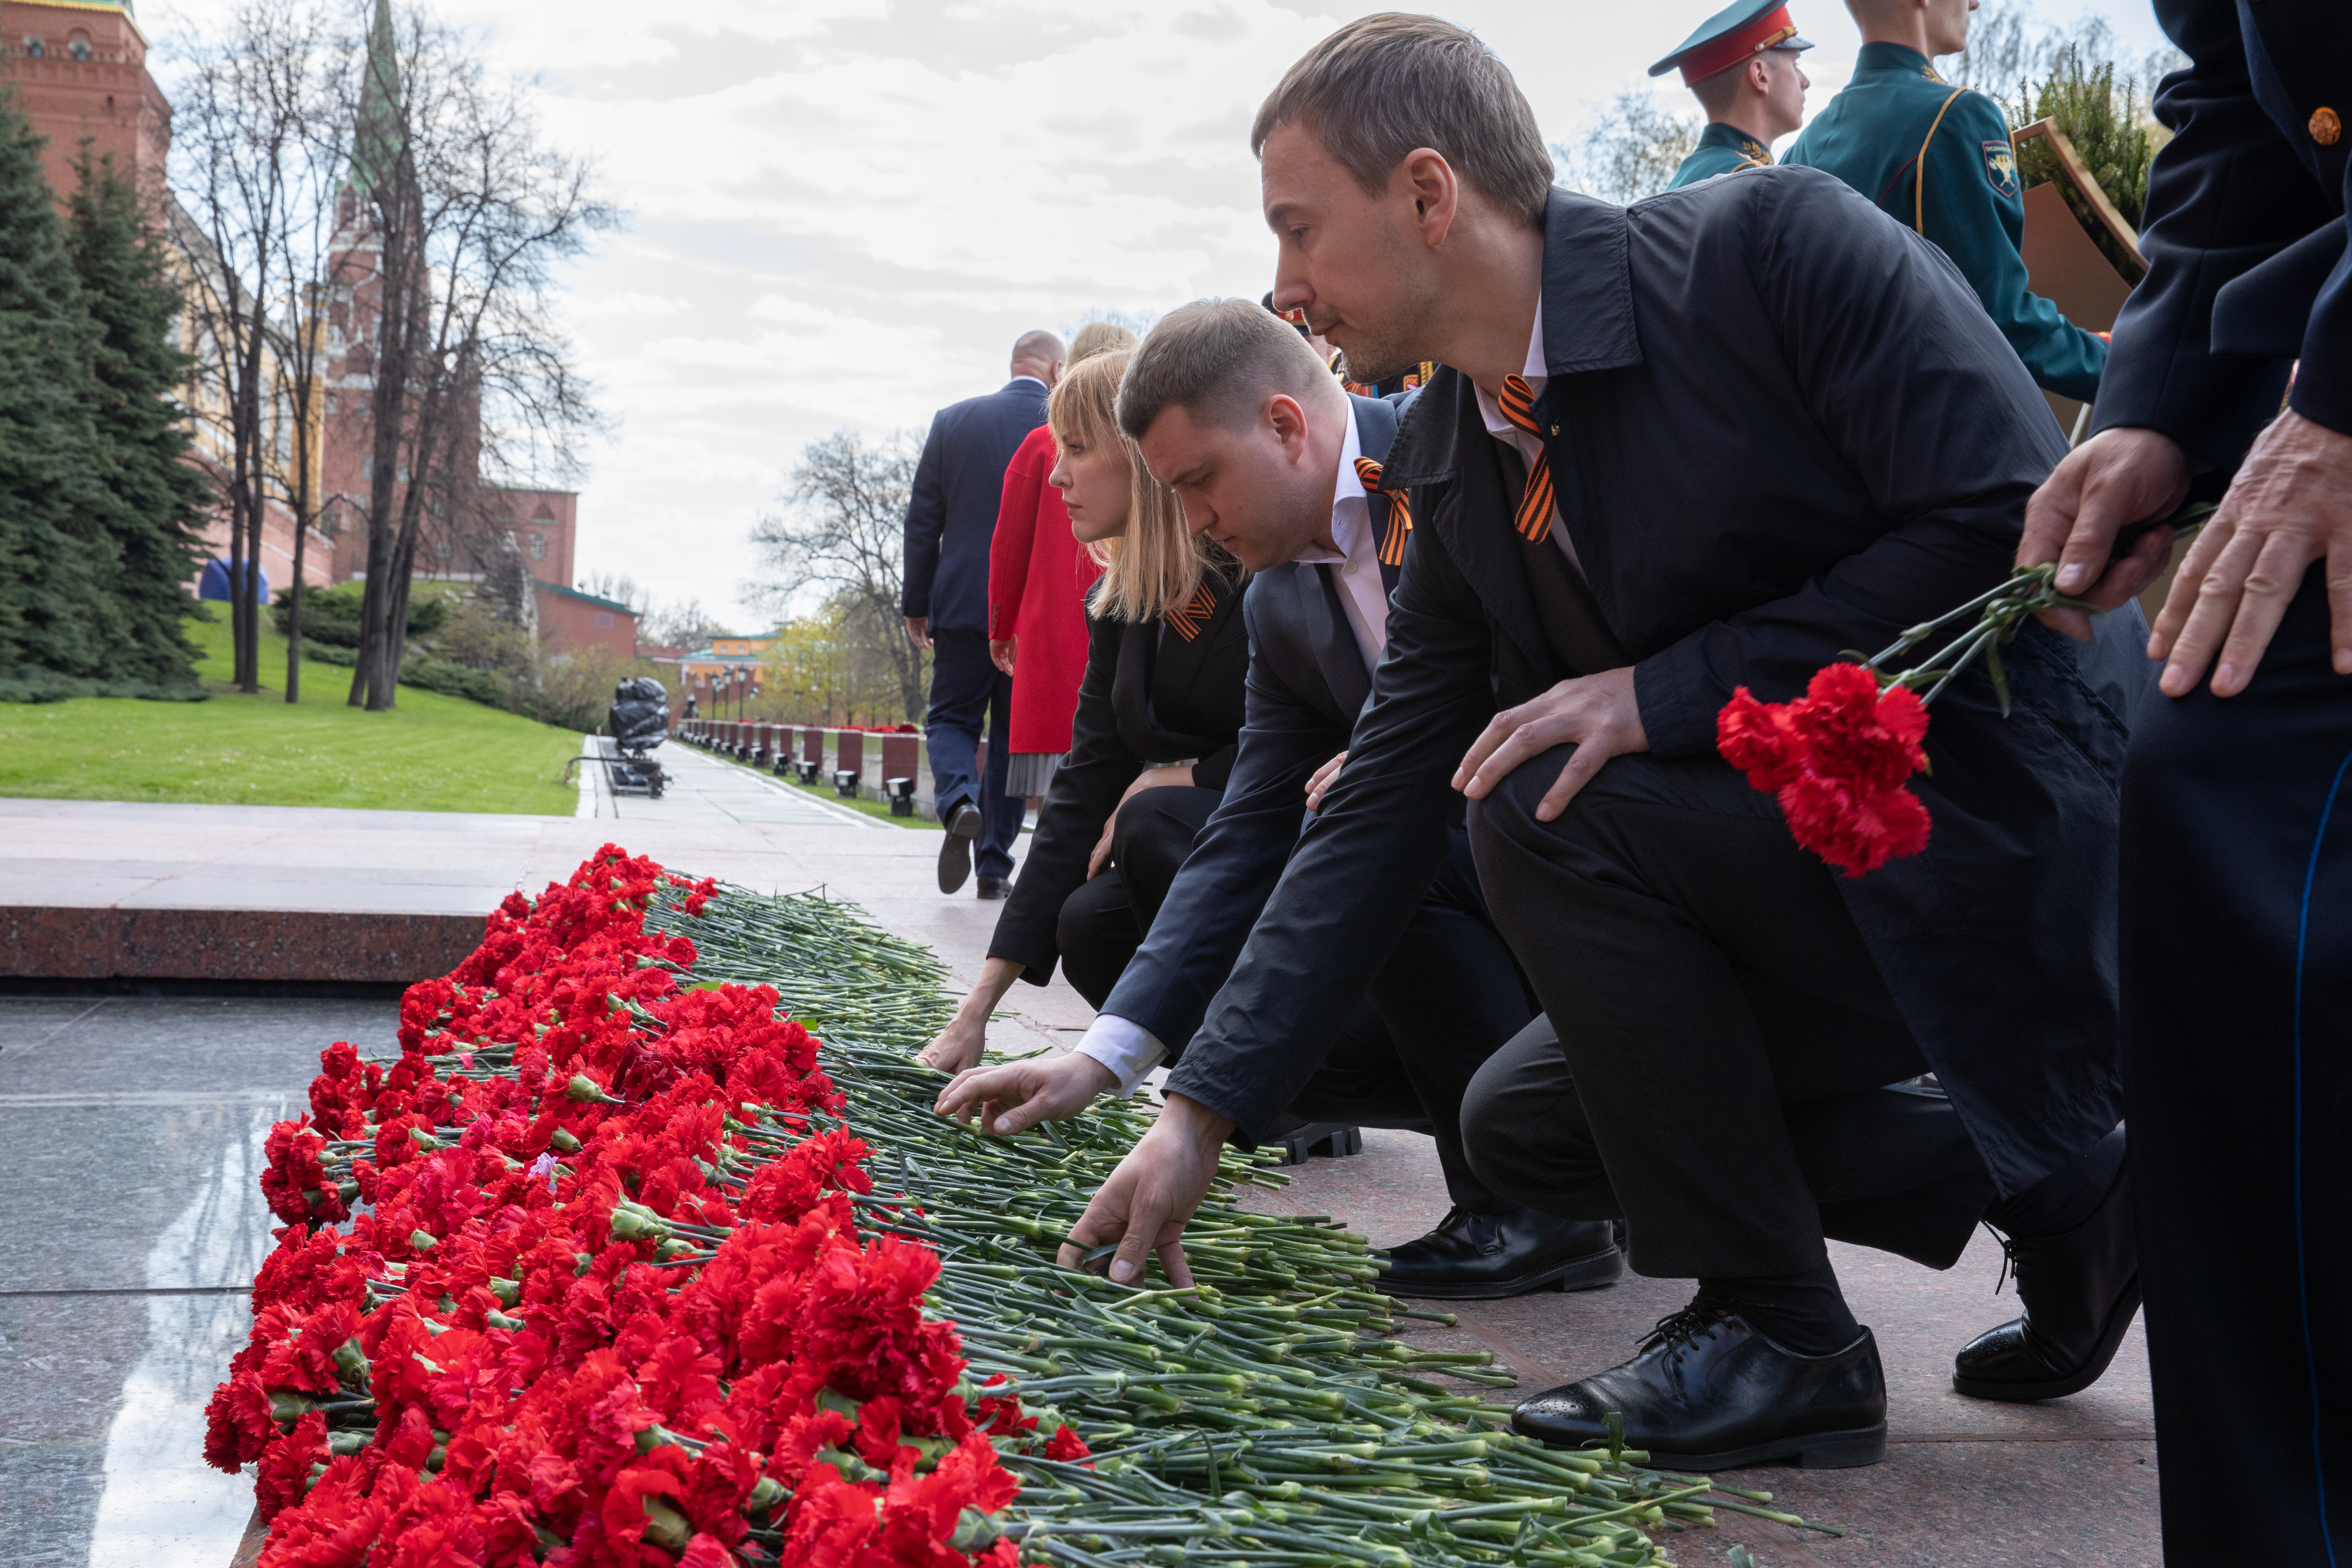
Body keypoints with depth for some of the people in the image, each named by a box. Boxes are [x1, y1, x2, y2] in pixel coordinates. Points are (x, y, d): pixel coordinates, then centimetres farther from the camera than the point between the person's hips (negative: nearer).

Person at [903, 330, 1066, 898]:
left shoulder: (952, 420, 2)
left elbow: (922, 522, 4)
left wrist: (917, 604, 10)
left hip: (963, 601, 0)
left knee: (951, 719, 12)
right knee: (1014, 736, 9)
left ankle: (959, 803, -17)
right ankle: (995, 865, 10)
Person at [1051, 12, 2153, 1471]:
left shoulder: (1774, 242, -17)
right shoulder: (1455, 465, 4)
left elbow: (2016, 524, -23)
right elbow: (1385, 802, 4)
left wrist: (1669, 688, -23)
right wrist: (1203, 1111, 1)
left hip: (2020, 810, -8)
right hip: (1825, 857, 9)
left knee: (1548, 809, -24)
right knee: (1523, 1128, 11)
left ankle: (1778, 1331, -8)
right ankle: (2062, 1194, 14)